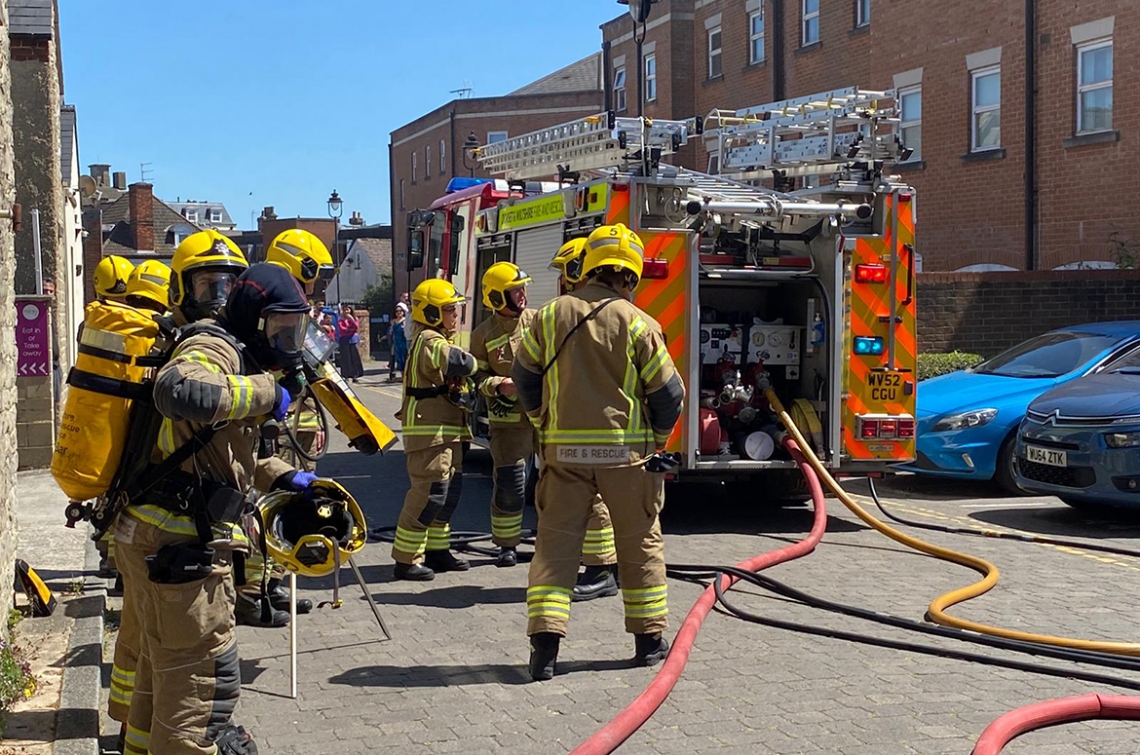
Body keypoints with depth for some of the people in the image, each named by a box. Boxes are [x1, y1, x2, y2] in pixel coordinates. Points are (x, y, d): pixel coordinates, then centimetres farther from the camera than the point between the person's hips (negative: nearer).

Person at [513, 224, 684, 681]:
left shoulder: (550, 316, 0)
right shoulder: (637, 324, -7)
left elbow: (525, 378, 8)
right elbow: (668, 391, -3)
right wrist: (658, 437, 15)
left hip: (564, 449, 2)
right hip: (626, 451, -2)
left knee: (556, 542, 5)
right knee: (640, 544, 12)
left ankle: (544, 644, -3)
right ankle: (648, 640, 20)